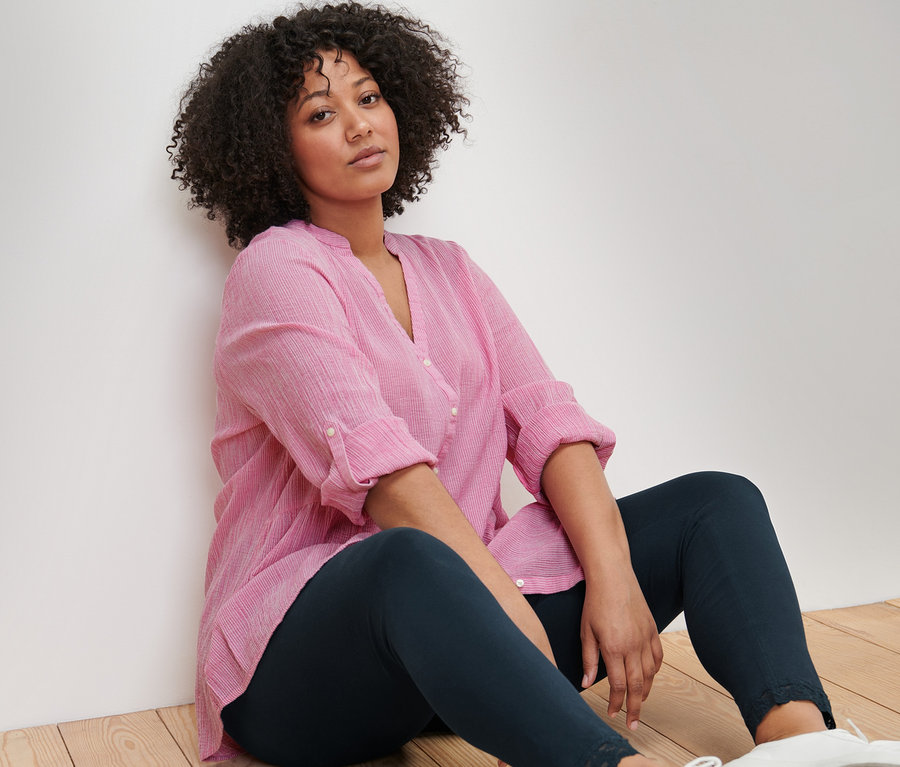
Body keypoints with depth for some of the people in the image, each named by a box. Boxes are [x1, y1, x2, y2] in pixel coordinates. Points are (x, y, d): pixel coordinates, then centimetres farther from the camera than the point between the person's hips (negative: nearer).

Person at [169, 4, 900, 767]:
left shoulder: (447, 271, 15)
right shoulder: (274, 273, -4)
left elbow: (548, 424, 2)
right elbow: (378, 466, -19)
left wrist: (612, 575, -14)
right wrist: (514, 613, -27)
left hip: (460, 608, 6)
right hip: (300, 659, -6)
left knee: (718, 502, -6)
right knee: (410, 562, -40)